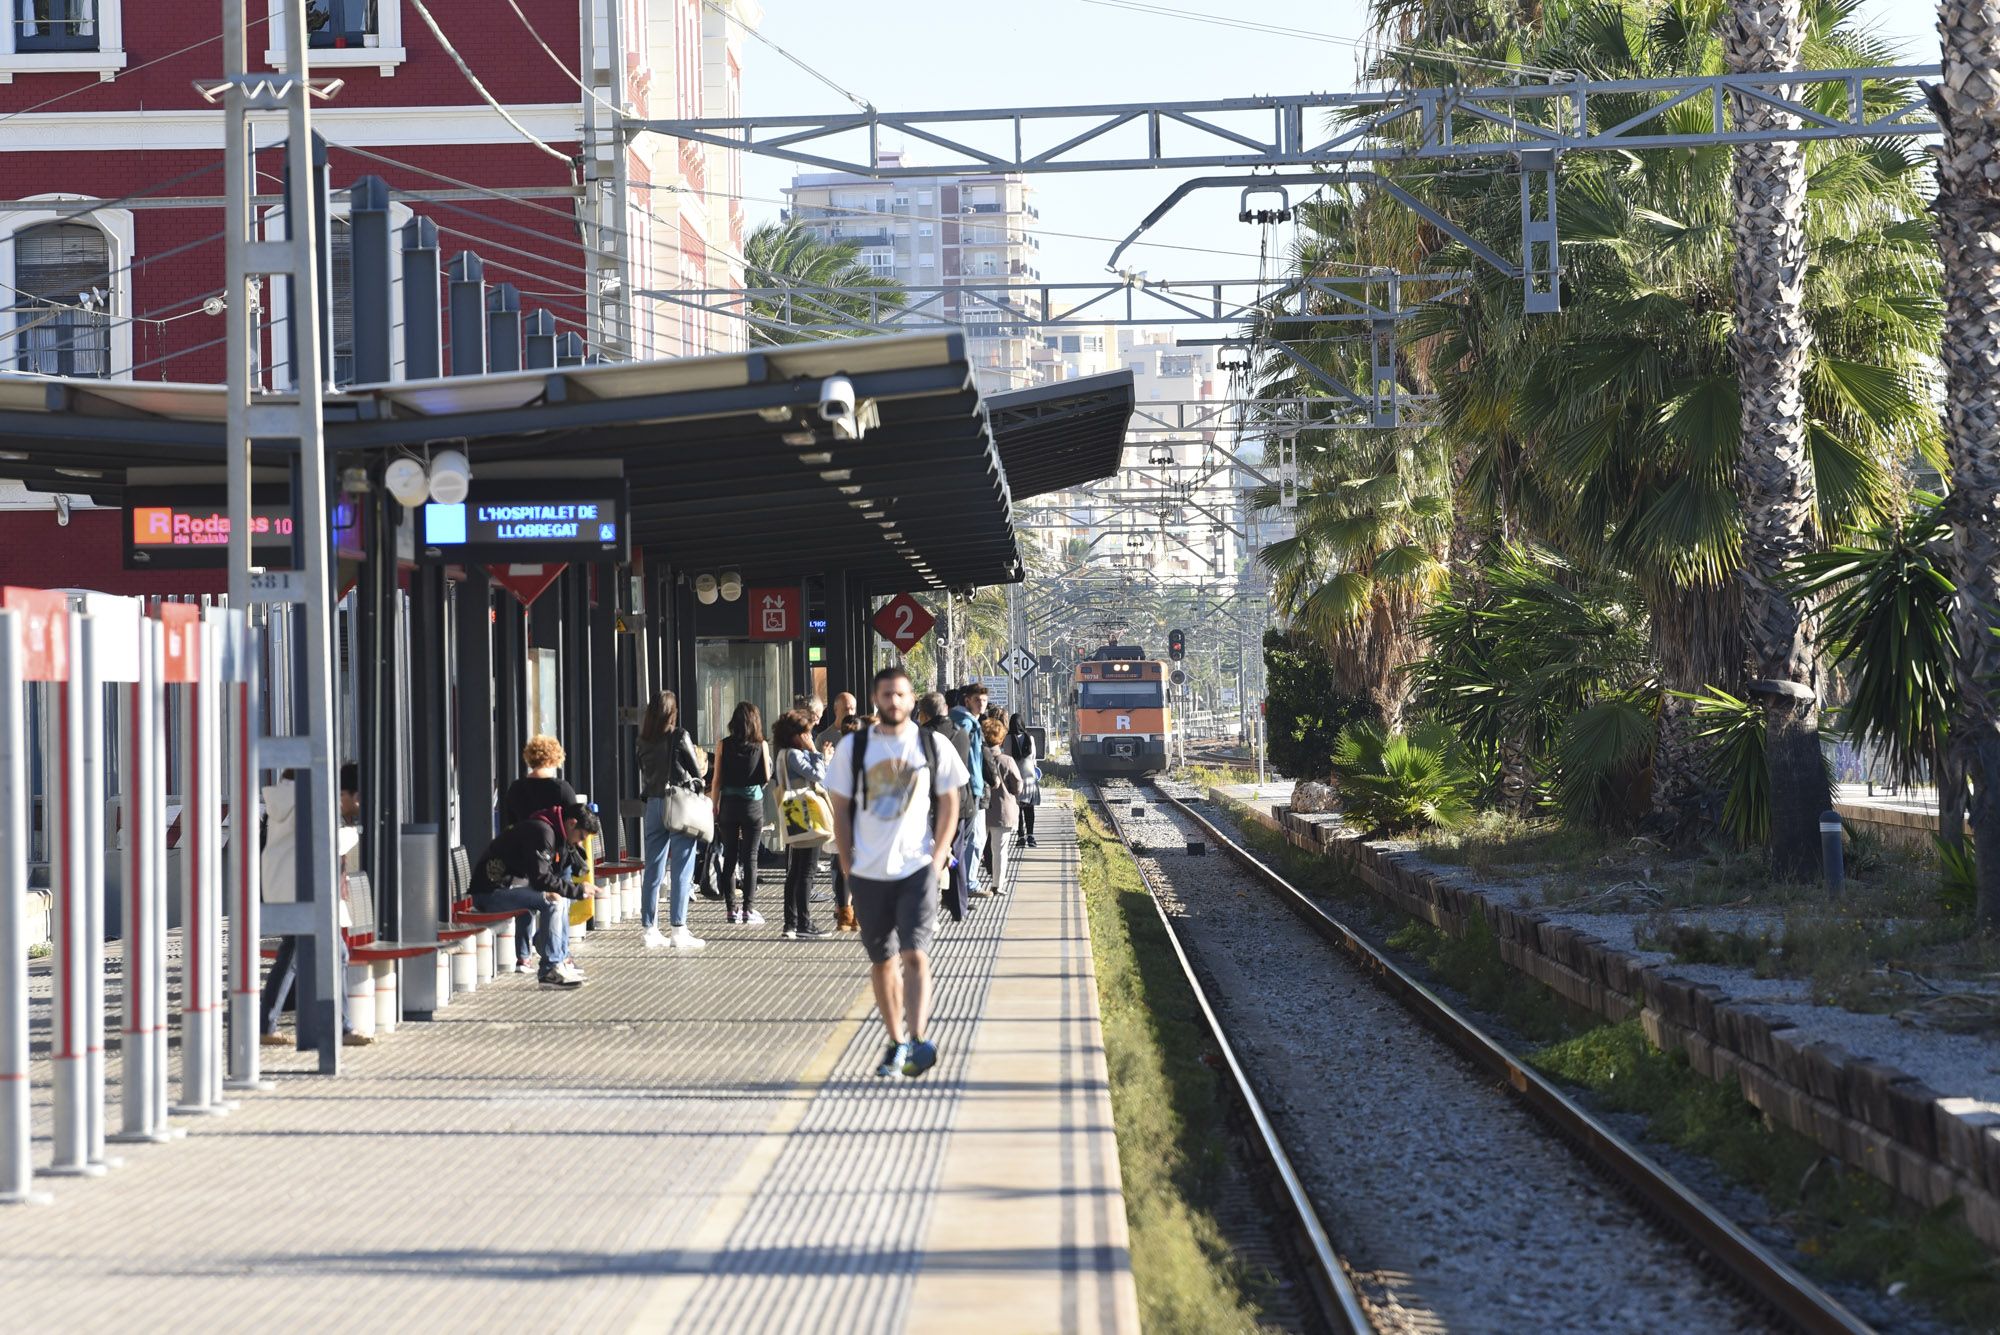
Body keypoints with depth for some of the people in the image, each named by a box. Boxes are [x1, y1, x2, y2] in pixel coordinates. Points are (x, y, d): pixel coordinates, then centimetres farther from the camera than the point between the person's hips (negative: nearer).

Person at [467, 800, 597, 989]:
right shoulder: (541, 832, -18)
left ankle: (561, 959, 13)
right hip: (492, 891, -11)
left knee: (561, 898, 15)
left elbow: (550, 875, 17)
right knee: (552, 901, -25)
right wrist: (577, 889, -19)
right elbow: (540, 878, -24)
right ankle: (550, 970, -23)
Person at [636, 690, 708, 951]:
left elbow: (646, 773, 11)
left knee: (653, 870, 9)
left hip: (652, 804, 5)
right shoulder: (680, 736, -9)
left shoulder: (644, 741, 5)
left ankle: (650, 930, 10)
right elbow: (697, 772, -3)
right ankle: (678, 930, -5)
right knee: (681, 871, -2)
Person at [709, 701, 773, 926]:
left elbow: (716, 780, -2)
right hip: (753, 804, -1)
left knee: (730, 858, 9)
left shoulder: (723, 745, -2)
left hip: (729, 804, 1)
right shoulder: (761, 745, -4)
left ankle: (732, 909, 9)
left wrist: (715, 807, 6)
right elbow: (767, 777, -1)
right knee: (750, 858, 2)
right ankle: (748, 909, -2)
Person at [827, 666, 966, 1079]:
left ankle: (918, 1040, -22)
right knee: (882, 961, 9)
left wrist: (937, 857, -4)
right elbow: (841, 809, 7)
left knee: (914, 954, -15)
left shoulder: (933, 746, 2)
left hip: (918, 868, -2)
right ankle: (896, 1043, 20)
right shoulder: (853, 747, 3)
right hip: (869, 871, 2)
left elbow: (949, 804, 6)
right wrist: (848, 865, 0)